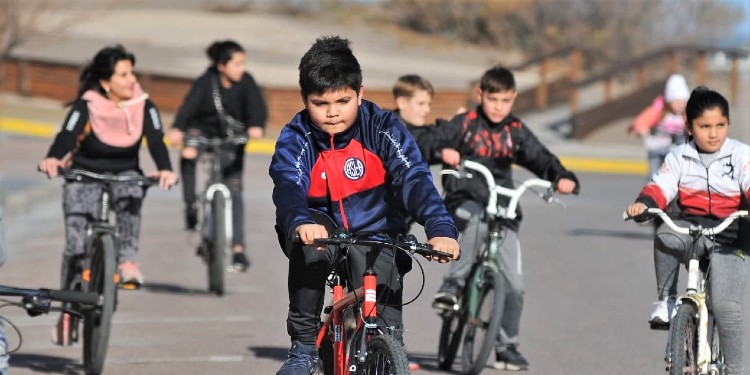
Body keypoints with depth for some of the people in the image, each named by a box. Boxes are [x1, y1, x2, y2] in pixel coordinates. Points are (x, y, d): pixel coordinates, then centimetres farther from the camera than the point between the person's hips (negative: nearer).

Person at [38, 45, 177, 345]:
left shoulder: (143, 106, -11)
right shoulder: (86, 106, -17)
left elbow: (156, 141, -22)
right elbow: (67, 135, -31)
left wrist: (165, 170, -43)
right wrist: (52, 159, -53)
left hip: (124, 175, 2)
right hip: (83, 176, -2)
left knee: (131, 195, -35)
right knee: (76, 244, -10)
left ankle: (127, 261, -30)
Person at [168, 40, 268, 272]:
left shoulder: (245, 82, -16)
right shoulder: (206, 81, -21)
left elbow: (257, 105, -28)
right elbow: (189, 104, -34)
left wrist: (256, 126, -51)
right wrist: (177, 128, -52)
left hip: (232, 139, 1)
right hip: (204, 129, -1)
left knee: (234, 190, -5)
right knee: (188, 153, -35)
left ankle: (238, 248, -2)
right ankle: (191, 205, -22)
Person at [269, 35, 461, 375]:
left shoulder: (383, 128, -13)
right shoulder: (295, 139, -13)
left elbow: (414, 179, -25)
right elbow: (288, 186, -32)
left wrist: (440, 228, -43)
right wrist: (301, 221, -56)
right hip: (322, 229, 0)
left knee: (383, 329, -18)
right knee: (310, 242, -35)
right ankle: (303, 347, -22)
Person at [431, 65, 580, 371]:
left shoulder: (516, 132, 8)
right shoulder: (465, 124, 0)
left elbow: (540, 158, 2)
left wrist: (562, 177, -17)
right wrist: (444, 151, -35)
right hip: (466, 201, -3)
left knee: (513, 283, -2)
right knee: (477, 222, -41)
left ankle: (507, 347, 12)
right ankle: (453, 284, -24)